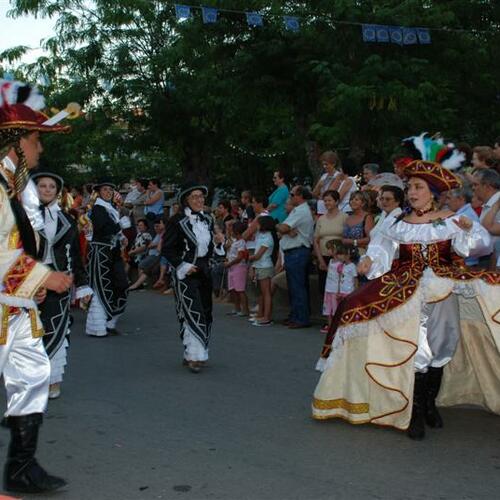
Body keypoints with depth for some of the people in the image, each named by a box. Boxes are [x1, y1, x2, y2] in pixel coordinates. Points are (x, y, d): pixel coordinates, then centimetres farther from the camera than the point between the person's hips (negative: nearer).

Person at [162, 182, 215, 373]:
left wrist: (207, 262, 13)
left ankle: (192, 355, 18)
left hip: (204, 272, 7)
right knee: (192, 312, -13)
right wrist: (183, 266, -16)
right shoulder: (177, 221, -10)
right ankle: (194, 356, -10)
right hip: (185, 273, -7)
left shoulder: (208, 220, 10)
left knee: (205, 312, 8)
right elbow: (166, 249, -10)